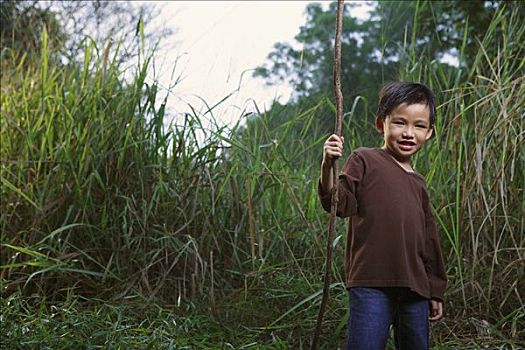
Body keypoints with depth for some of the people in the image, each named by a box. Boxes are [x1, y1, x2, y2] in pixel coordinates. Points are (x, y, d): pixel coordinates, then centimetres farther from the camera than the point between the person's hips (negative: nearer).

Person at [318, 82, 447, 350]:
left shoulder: (418, 184, 17)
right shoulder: (364, 160, 1)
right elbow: (339, 205, -11)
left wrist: (435, 291, 24)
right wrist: (328, 166, -28)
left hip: (415, 290, 6)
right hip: (371, 286, -6)